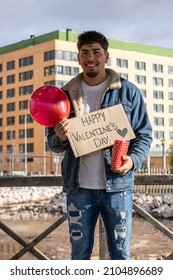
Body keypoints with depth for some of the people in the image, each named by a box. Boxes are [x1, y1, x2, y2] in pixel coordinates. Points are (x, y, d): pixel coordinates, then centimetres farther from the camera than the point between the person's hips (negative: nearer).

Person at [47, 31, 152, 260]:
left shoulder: (128, 91, 1)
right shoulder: (67, 94, 7)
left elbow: (144, 134, 4)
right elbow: (53, 144, 12)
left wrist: (133, 159, -16)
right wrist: (60, 138, -13)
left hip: (117, 185, -2)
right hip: (79, 187, 2)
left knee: (121, 253, 6)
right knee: (79, 253, 12)